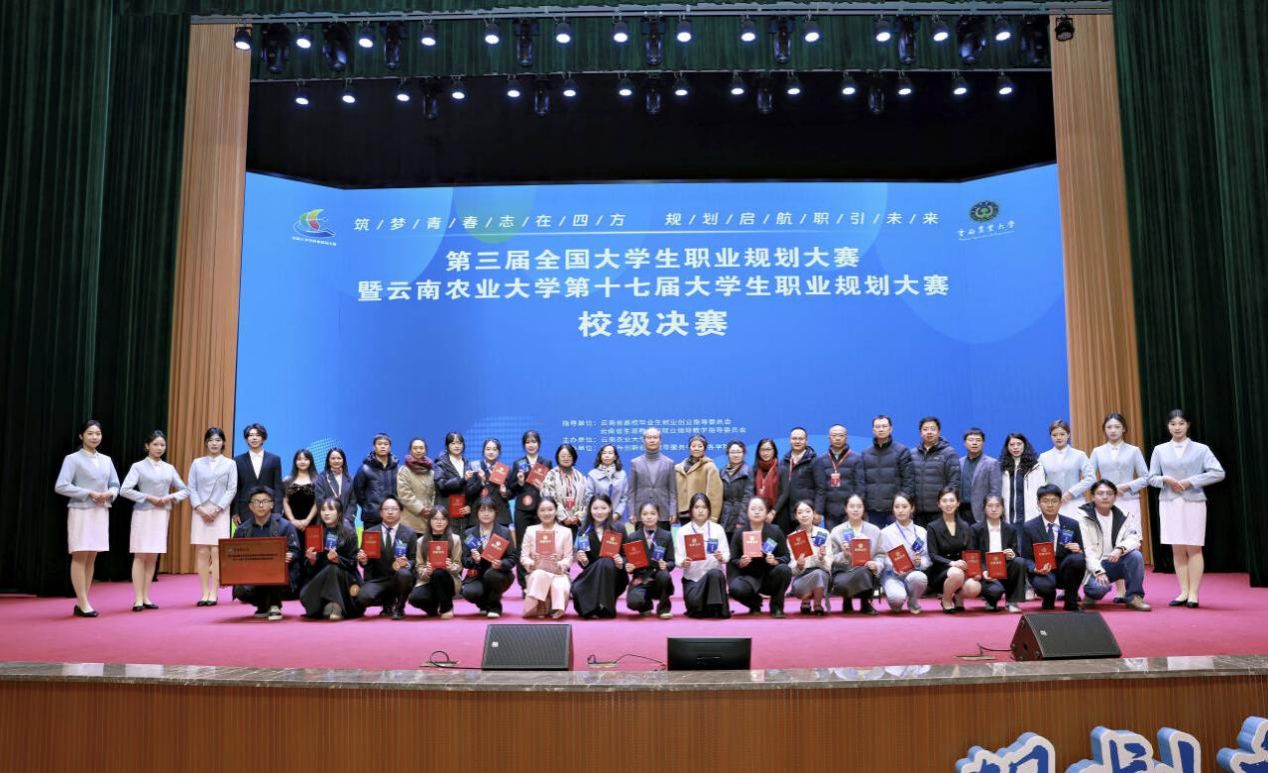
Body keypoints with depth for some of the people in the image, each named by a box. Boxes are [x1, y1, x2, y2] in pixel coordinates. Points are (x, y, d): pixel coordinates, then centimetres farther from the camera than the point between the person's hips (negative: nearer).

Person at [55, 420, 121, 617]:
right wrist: (89, 493, -17)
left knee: (92, 558, 7)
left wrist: (110, 493, -7)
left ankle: (81, 602, 13)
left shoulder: (106, 460, 13)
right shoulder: (73, 459, -4)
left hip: (101, 513, 6)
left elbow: (115, 485, 16)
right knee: (80, 557, -4)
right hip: (81, 512, -6)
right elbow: (61, 486, -13)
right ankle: (83, 604, -1)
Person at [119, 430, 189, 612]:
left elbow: (185, 490, 12)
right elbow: (124, 490, -11)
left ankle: (146, 597, 12)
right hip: (143, 514, -4)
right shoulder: (138, 467, -2)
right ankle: (138, 599, 0)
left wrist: (170, 497, -6)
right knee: (140, 556, -3)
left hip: (162, 515, 4)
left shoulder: (169, 468, 10)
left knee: (153, 557, 7)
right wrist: (148, 497, -15)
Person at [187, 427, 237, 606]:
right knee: (202, 553, 0)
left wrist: (217, 509, -10)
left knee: (216, 552, -5)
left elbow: (232, 490, 0)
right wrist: (200, 509, -8)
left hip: (220, 513, -2)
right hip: (200, 512, 2)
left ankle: (214, 593, -1)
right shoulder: (197, 463, 10)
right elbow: (191, 488, 5)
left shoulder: (230, 464, 6)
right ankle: (204, 593, 4)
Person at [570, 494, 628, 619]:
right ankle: (592, 608, -1)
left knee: (605, 563, -35)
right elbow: (584, 564, 5)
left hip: (614, 575, -1)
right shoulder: (584, 531, 2)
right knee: (576, 589, -31)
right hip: (592, 575, 1)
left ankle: (605, 608, -25)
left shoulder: (619, 529, -3)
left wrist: (621, 562, -21)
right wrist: (583, 561, -19)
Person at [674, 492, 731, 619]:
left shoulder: (718, 529, 2)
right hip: (692, 577, 0)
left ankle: (717, 609, -21)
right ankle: (698, 609, 9)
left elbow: (726, 555, -1)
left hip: (714, 575, 0)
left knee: (714, 573, -36)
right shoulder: (683, 531, 1)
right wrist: (683, 562, -25)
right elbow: (678, 557, -2)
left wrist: (721, 557, -24)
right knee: (694, 602, -28)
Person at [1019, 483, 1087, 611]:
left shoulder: (1072, 525, 3)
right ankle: (1049, 599, 5)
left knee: (1077, 559, -31)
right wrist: (1036, 569, -24)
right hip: (1041, 572, -2)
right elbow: (1026, 558, -1)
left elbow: (1082, 555, 6)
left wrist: (1078, 551, -19)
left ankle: (1071, 602, -9)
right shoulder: (1029, 527, -2)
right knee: (1044, 585, -38)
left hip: (1064, 571, 2)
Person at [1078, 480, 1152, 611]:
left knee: (1136, 555, -23)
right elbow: (1086, 550, -16)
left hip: (1115, 563, 4)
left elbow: (1134, 539, -6)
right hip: (1094, 566, -4)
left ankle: (1134, 597, -9)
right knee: (1100, 586, -34)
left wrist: (1120, 549, -27)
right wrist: (1099, 571, -28)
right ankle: (1092, 594, 4)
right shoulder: (1084, 518, -8)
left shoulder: (1121, 517, 7)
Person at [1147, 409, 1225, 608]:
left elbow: (1218, 473, -8)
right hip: (1169, 503, 2)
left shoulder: (1200, 449, 1)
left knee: (1193, 549, 0)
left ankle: (1193, 593, 5)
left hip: (1193, 503, -2)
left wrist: (1190, 481, -14)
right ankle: (1184, 592, 10)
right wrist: (1166, 479, -12)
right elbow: (1151, 478, 8)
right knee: (1177, 550, 4)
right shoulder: (1160, 450, 7)